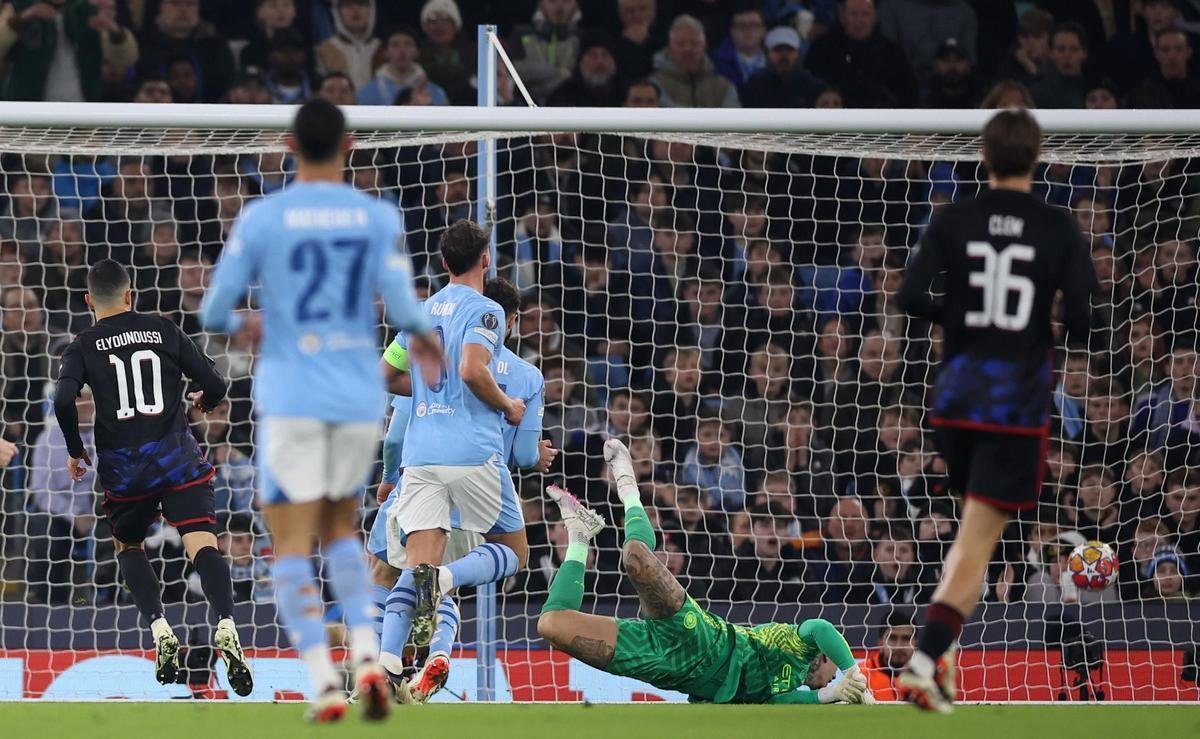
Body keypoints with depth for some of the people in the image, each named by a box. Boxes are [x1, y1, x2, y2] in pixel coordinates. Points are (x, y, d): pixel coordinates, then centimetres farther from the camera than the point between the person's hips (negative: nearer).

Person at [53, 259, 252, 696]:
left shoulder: (84, 346, 4)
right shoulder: (163, 331, 6)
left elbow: (64, 401, -12)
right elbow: (215, 385, 5)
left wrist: (75, 451, 3)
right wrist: (203, 401, 29)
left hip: (123, 467, 0)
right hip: (176, 456, 0)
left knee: (128, 546, 23)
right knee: (203, 545, -10)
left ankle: (160, 631, 3)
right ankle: (226, 628, -34)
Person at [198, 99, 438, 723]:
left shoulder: (261, 219, -4)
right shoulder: (378, 218, 0)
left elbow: (213, 311, -2)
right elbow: (401, 304, -9)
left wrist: (241, 322, 21)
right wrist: (425, 337, 13)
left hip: (290, 399, -3)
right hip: (359, 399, 3)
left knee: (291, 546, 1)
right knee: (340, 528, 21)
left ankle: (323, 683, -14)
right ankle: (367, 657, 1)